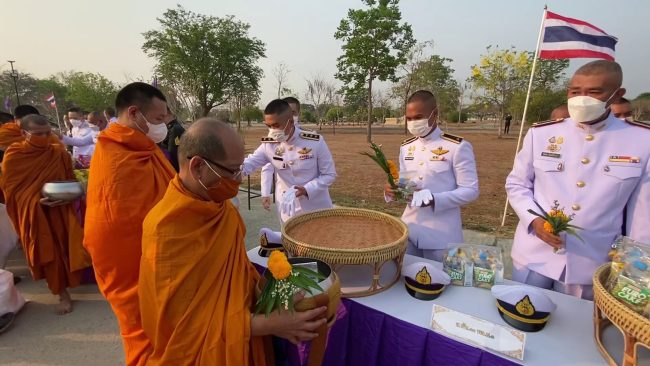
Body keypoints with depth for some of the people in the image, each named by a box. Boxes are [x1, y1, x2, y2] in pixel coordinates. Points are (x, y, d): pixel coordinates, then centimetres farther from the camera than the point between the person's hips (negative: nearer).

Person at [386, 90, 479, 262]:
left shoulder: (458, 147, -11)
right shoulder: (406, 147, 6)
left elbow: (470, 191, -12)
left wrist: (434, 199, -25)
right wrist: (394, 190, -9)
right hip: (409, 231, 5)